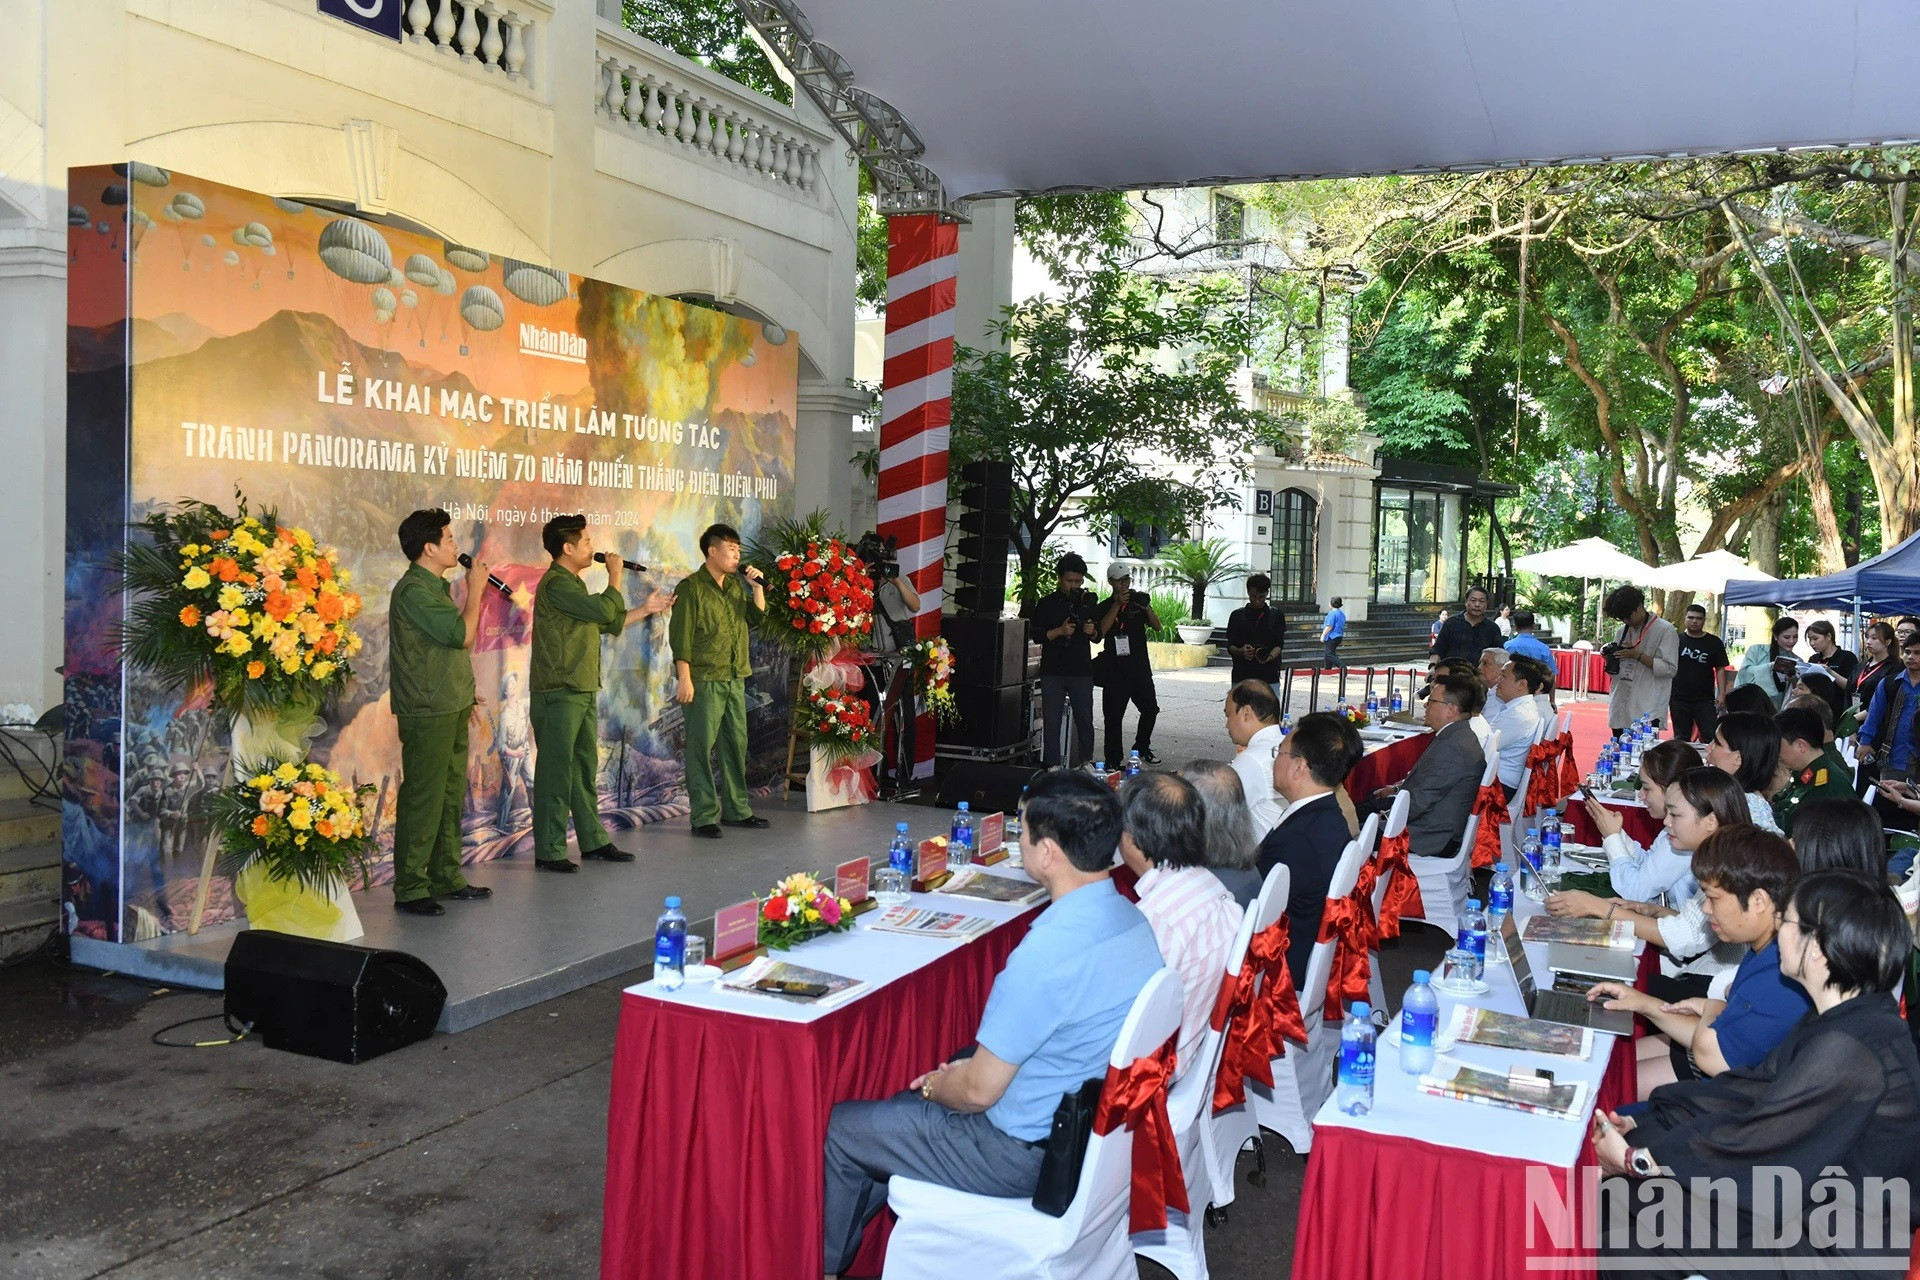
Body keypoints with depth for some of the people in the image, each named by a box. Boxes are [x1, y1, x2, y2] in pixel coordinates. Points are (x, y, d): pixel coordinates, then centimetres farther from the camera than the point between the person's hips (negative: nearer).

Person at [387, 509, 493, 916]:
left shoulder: (436, 587, 15)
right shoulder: (413, 590, -16)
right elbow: (463, 634, -20)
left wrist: (462, 693, 22)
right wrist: (476, 590, -9)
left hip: (450, 710, 10)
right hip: (427, 714, -10)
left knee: (451, 796, 14)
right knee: (423, 801, -5)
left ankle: (446, 878, 23)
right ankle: (410, 890, 2)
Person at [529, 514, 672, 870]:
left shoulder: (572, 584, 18)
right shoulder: (555, 584, -15)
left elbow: (606, 623, 26)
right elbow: (605, 610, -23)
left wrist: (646, 610, 25)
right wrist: (615, 575, -7)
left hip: (583, 694, 10)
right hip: (558, 695, -10)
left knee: (586, 770, 13)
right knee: (555, 773, -5)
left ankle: (594, 841, 21)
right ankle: (548, 851, 1)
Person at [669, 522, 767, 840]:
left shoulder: (736, 585, 15)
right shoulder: (692, 587, -7)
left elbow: (755, 617, 12)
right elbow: (681, 636, -11)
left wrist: (757, 588, -1)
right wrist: (684, 679, -16)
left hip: (735, 679, 7)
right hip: (704, 680, -7)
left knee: (736, 745, 11)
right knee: (702, 748, -3)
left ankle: (736, 809, 21)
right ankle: (704, 817, 0)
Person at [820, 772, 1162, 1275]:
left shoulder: (1046, 954, -32)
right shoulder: (1130, 917, -4)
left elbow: (979, 1092, -22)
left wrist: (935, 1084, -1)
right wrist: (965, 1069, 8)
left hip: (1023, 1156, -9)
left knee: (837, 1128, 7)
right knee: (902, 1106, 25)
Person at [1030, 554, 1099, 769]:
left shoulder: (1088, 602, 12)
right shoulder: (1046, 603, 3)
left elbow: (1097, 637, 18)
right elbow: (1037, 634, -3)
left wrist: (1092, 632, -5)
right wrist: (1060, 631, -17)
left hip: (1082, 670, 2)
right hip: (1053, 671, -2)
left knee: (1085, 719, 6)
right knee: (1052, 721, 0)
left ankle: (1085, 763, 18)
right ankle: (1052, 766, 6)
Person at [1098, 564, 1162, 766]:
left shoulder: (1138, 601, 10)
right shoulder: (1105, 607, 2)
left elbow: (1157, 627, 2)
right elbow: (1101, 631, -15)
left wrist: (1147, 607, -15)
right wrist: (1117, 604, -18)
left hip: (1140, 668, 3)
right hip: (1116, 671, -3)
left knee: (1150, 709, 6)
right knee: (1113, 716, -3)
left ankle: (1142, 747, 27)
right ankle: (1113, 761, 3)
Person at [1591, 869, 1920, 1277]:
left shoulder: (1849, 1049, -29)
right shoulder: (1846, 1019, 3)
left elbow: (1755, 1141, -24)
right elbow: (1750, 1094, 5)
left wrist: (1633, 1159, -13)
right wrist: (1640, 1128, -1)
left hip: (1830, 1243, -9)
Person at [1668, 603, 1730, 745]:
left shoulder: (1714, 642, 5)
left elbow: (1720, 669, 5)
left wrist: (1722, 694, -5)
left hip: (1705, 700, -1)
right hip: (1678, 699, 1)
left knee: (1712, 737, -8)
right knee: (1681, 739, 8)